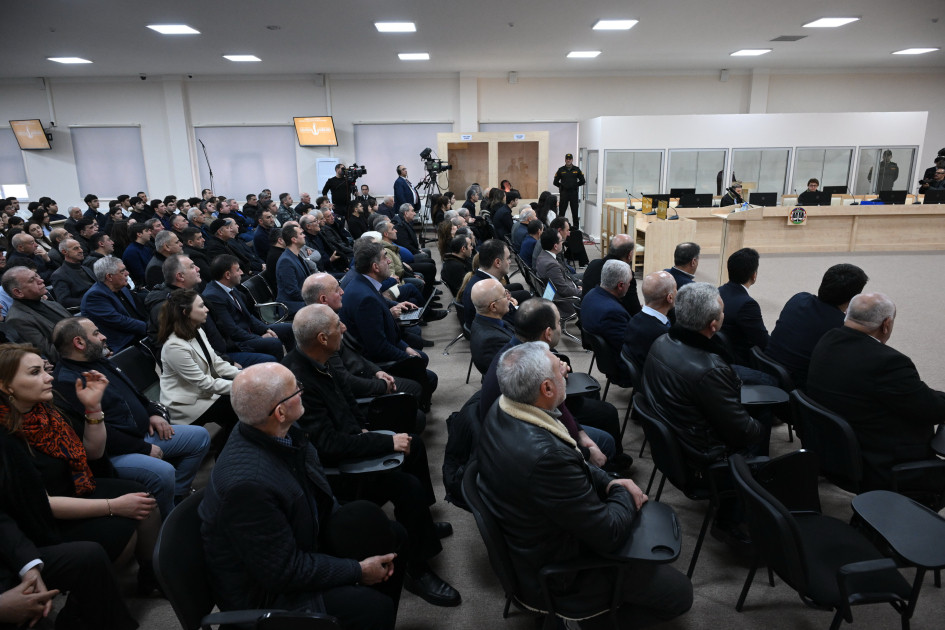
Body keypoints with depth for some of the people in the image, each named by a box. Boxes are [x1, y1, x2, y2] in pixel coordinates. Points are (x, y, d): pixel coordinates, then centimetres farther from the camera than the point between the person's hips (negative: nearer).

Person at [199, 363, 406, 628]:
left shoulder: (277, 432, -11)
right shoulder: (247, 482, -35)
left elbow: (321, 499, 4)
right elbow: (285, 572, -25)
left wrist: (364, 538, -3)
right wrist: (358, 570, -15)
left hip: (299, 541, 8)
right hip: (264, 592, -7)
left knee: (391, 538, 1)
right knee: (376, 609, -17)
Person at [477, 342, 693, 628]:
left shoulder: (500, 412, -11)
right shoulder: (544, 454, -39)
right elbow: (609, 535, -26)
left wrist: (609, 481, -6)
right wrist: (622, 492, -8)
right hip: (554, 574, -8)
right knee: (680, 592, 2)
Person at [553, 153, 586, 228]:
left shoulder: (577, 170, 6)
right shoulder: (561, 170, 4)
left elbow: (582, 181, 12)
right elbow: (555, 182, 8)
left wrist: (575, 185, 8)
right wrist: (562, 186, 6)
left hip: (574, 193, 1)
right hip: (564, 193, -1)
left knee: (575, 211, 3)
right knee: (562, 211, -1)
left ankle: (576, 227, 10)